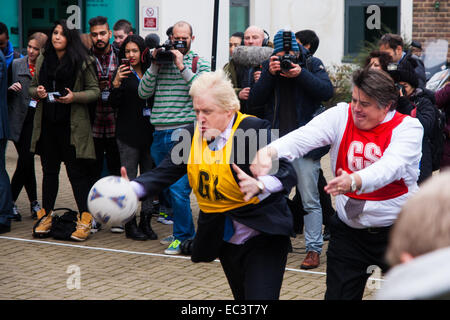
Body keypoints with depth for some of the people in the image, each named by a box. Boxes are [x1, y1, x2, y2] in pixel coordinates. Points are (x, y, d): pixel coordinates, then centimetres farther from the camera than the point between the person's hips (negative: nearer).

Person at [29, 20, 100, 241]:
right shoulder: (42, 60, 11)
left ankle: (85, 220, 3)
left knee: (77, 172, -3)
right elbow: (32, 87, 19)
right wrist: (37, 92, -4)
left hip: (72, 126, -5)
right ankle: (46, 216, 21)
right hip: (47, 124, 5)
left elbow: (95, 91, -2)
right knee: (49, 171, 12)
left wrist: (74, 97, -18)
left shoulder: (83, 62, -3)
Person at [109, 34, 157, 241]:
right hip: (128, 134, -4)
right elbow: (114, 104, -9)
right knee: (129, 179, -1)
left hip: (148, 132, 4)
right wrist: (116, 84, -23)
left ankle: (146, 221, 14)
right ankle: (130, 225, 5)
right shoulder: (123, 73, -1)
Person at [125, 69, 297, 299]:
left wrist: (259, 186, -45)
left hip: (262, 235, -5)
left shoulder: (254, 129, -15)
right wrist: (132, 189, -23)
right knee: (241, 295, 15)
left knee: (260, 296, -16)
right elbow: (163, 173, -3)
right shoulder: (192, 134, 1)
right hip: (224, 239, 5)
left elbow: (287, 172, -24)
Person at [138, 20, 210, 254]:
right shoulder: (161, 61, 13)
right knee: (164, 189, 13)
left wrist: (182, 67, -13)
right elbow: (144, 93, 6)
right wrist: (155, 66, -4)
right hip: (160, 134, 5)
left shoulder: (199, 64, 4)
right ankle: (184, 229, 29)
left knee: (178, 189, -11)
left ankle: (183, 237, 5)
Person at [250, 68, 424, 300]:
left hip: (397, 230, -2)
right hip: (349, 230, 2)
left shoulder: (408, 127, -10)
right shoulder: (341, 115, -3)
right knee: (338, 294, 5)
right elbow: (304, 136, -19)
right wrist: (269, 151, -39)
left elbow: (392, 165, -29)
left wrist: (355, 181, -49)